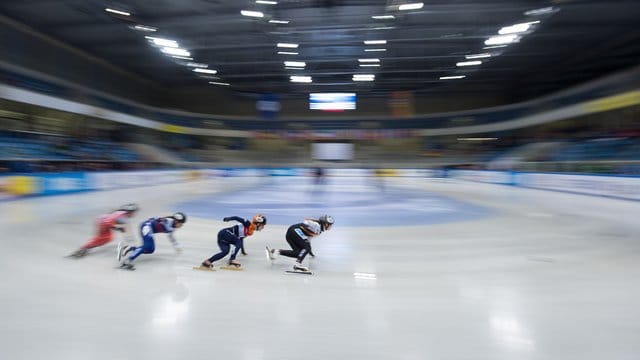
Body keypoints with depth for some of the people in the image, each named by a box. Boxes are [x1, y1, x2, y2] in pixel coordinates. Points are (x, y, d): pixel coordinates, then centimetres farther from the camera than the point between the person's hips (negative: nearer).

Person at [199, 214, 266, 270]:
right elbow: (237, 218, -19)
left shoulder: (250, 232, 17)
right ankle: (232, 259, -22)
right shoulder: (248, 224, -9)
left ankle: (207, 262, -12)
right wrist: (228, 219, -35)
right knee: (239, 242, -18)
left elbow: (241, 237, 31)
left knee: (225, 251, -9)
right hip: (224, 233, -8)